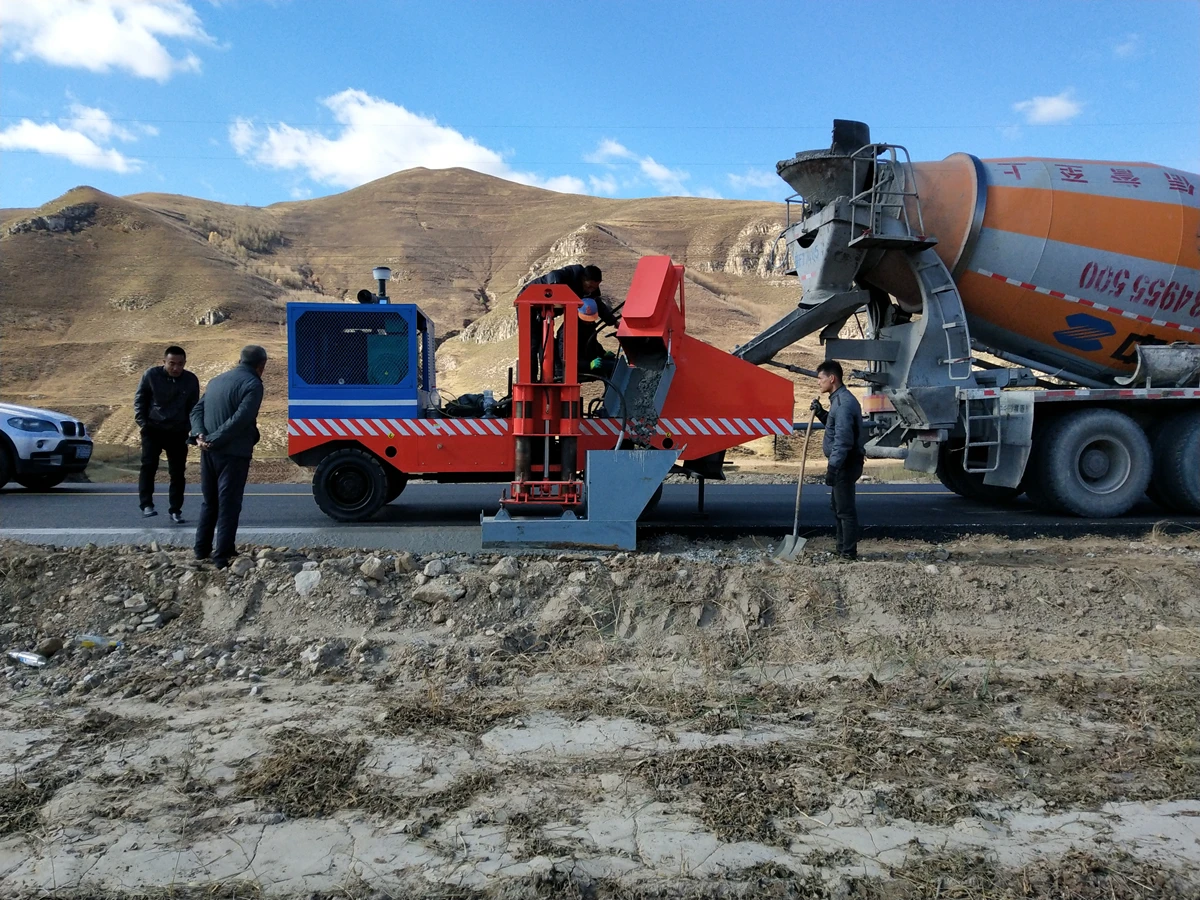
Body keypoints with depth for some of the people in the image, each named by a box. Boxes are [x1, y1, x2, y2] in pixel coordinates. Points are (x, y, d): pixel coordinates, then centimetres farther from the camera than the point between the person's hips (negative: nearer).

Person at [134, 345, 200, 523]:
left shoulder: (191, 380, -2)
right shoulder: (151, 375, -6)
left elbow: (193, 407, 9)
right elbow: (139, 399, 4)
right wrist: (142, 423, -5)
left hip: (178, 432, 2)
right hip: (153, 429, -1)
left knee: (178, 472, 3)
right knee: (149, 465, -12)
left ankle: (175, 510, 12)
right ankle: (146, 504, -6)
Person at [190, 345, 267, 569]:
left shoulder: (217, 380, 15)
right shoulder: (253, 384, -11)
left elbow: (197, 410, 9)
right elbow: (240, 420, -22)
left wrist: (200, 435, -5)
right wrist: (214, 440, -17)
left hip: (209, 452, 7)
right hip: (233, 453, -7)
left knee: (209, 502, 19)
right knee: (228, 505, -1)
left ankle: (202, 549, 27)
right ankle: (222, 556, 1)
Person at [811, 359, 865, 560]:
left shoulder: (843, 403, -20)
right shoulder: (840, 399, 12)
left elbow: (843, 440, -26)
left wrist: (833, 467, -27)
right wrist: (820, 412, 9)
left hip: (845, 464, -11)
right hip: (843, 462, 11)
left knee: (845, 508, -3)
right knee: (837, 504, 19)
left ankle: (849, 552, 5)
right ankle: (842, 547, 29)